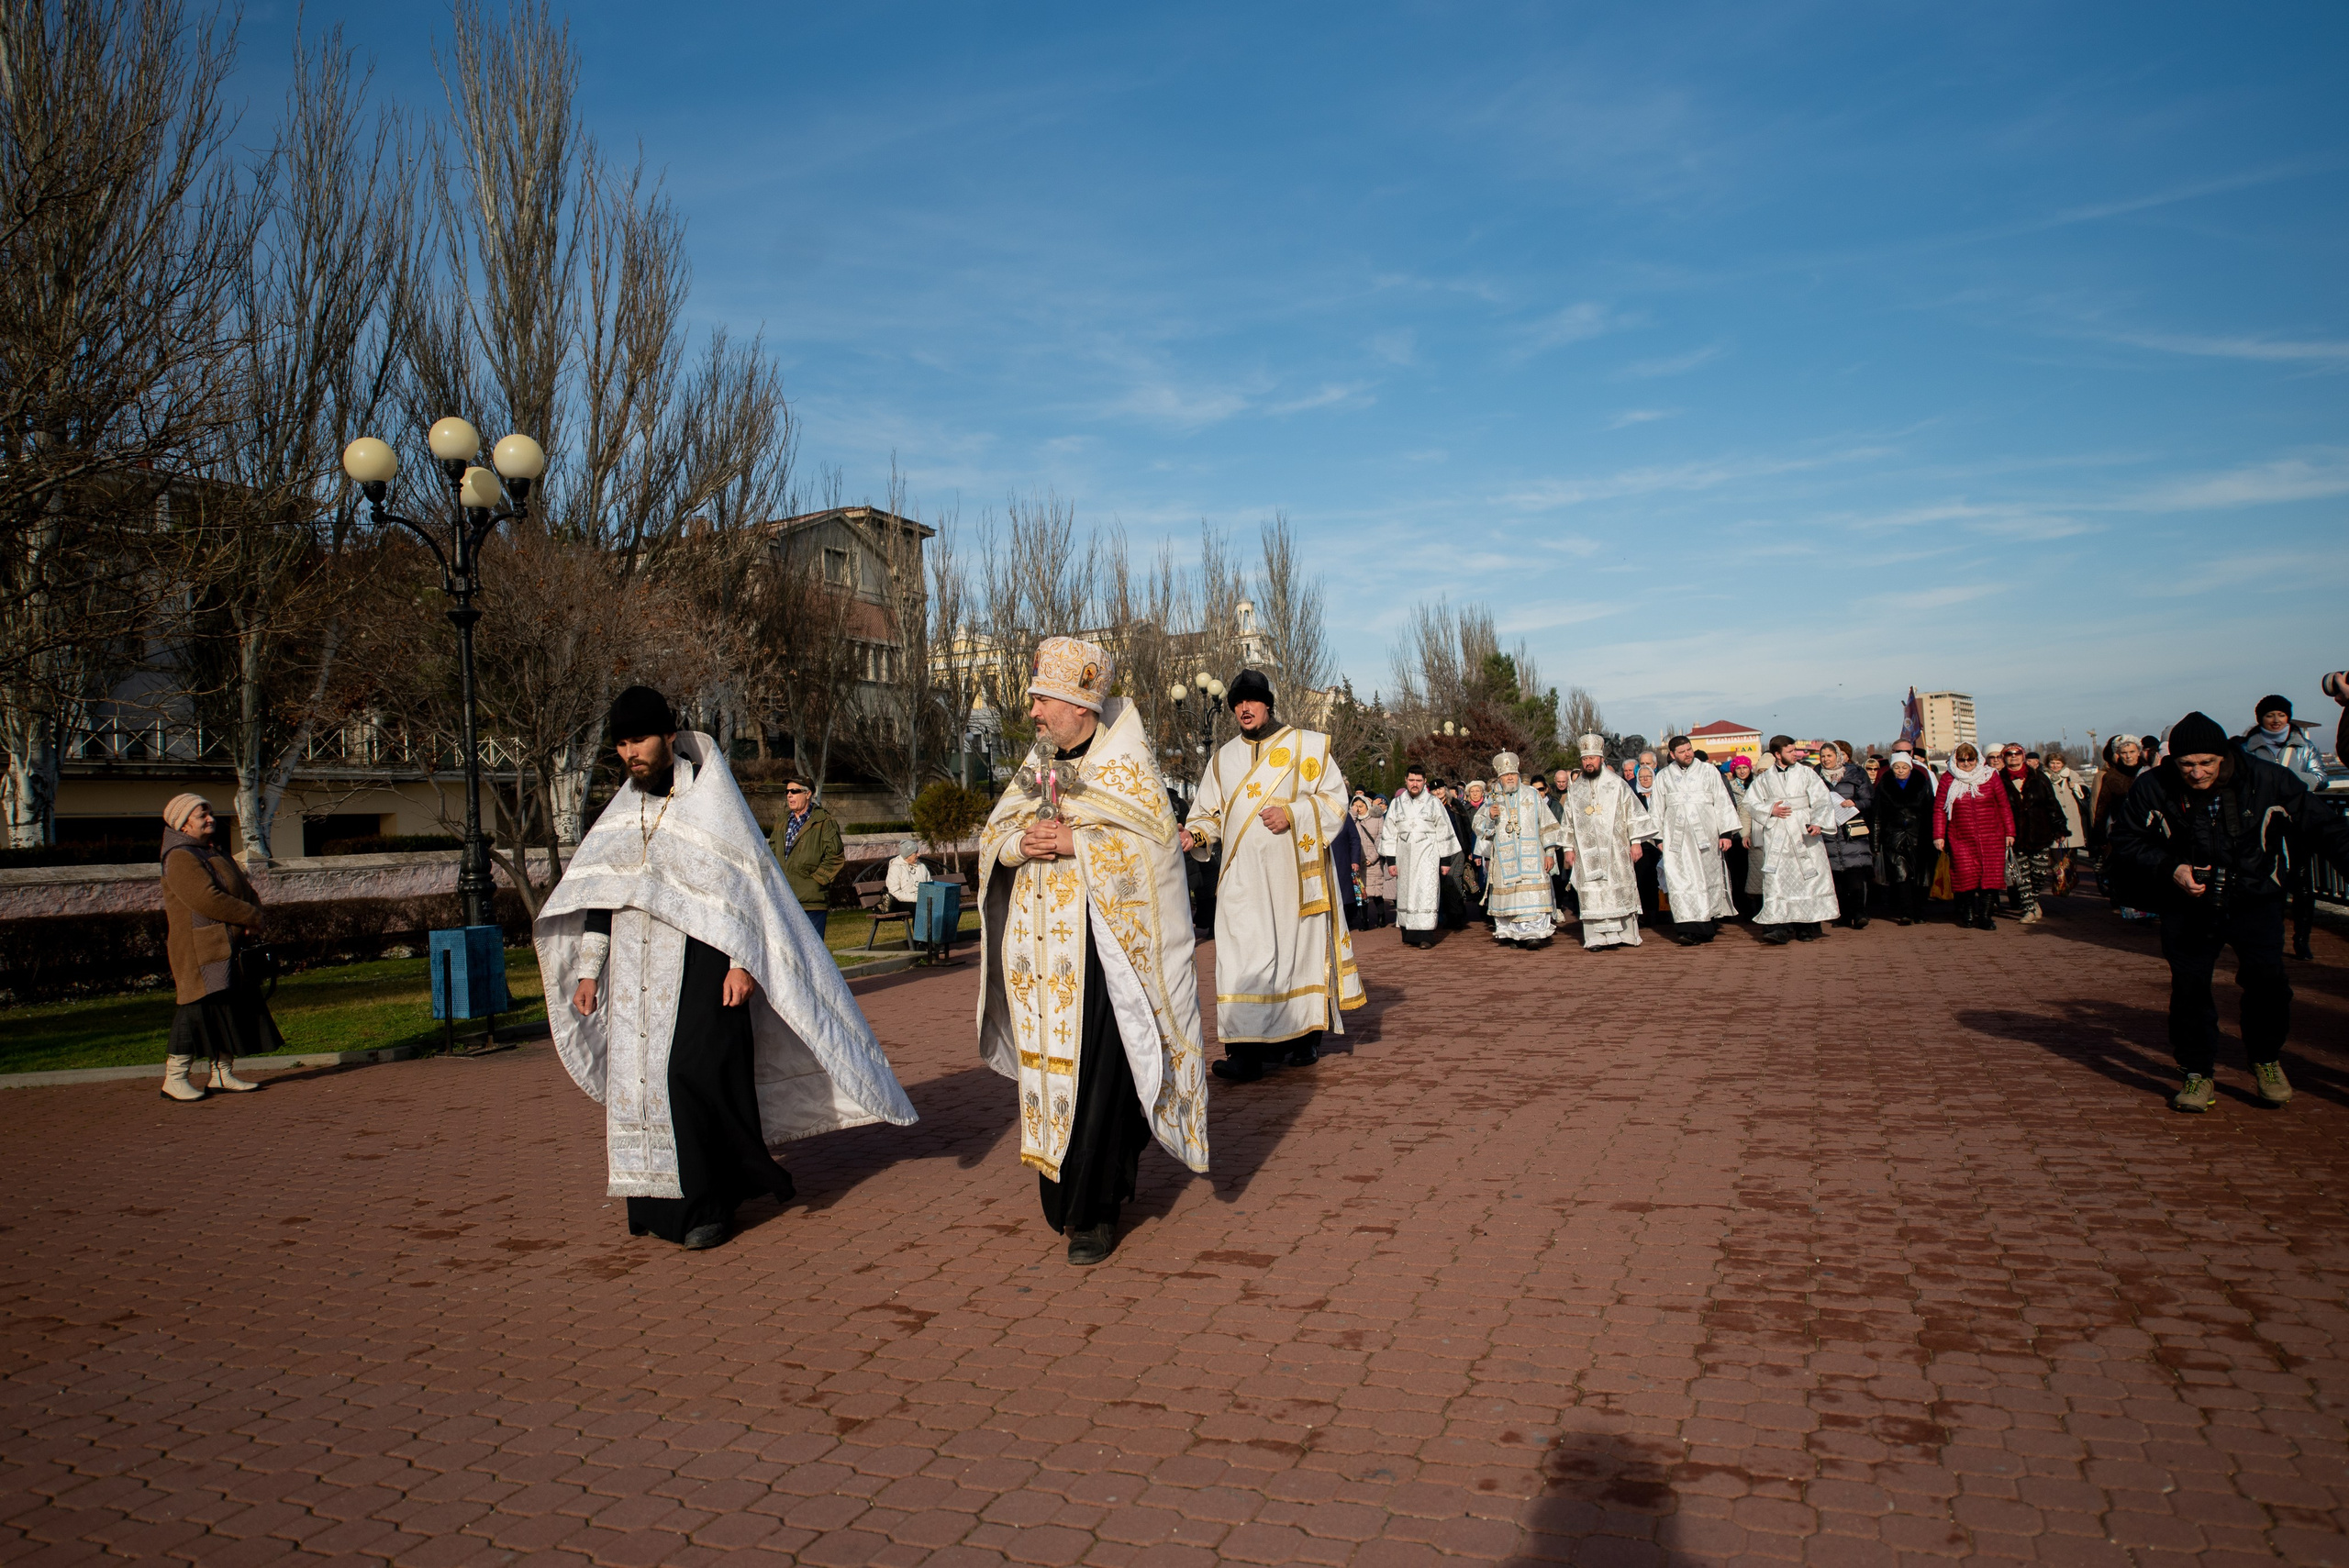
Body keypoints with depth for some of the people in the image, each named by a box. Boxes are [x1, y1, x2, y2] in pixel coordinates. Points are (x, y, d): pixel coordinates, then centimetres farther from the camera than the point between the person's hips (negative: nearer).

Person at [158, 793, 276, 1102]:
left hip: (228, 948, 10)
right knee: (199, 1009, -11)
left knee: (233, 1008, 8)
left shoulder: (214, 855, 21)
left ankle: (222, 1075, 14)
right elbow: (207, 900, -22)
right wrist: (249, 916, -13)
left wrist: (252, 916, -3)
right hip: (199, 950, -9)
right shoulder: (180, 859, -10)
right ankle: (174, 1079, -5)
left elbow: (246, 891, 19)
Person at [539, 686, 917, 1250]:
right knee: (636, 1077, 4)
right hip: (635, 970, 6)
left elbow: (744, 884, -8)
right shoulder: (623, 811, 14)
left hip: (699, 966, -6)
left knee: (693, 1073, -14)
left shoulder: (710, 803, -3)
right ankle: (660, 1203, 13)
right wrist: (589, 967, 13)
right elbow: (599, 889, 17)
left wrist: (743, 963, -17)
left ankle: (708, 1204, -3)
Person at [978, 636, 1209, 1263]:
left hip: (1099, 947, -6)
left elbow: (1154, 841, -13)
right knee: (1048, 1066, 8)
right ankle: (1062, 1197, 26)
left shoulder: (1125, 765, -5)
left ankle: (1095, 1212, 5)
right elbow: (994, 835, 14)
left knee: (1097, 1075, -6)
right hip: (1038, 947, 6)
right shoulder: (1035, 765, 14)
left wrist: (1075, 842, -18)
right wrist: (1021, 842, -8)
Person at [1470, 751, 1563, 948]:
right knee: (1507, 894, -1)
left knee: (1533, 892, -12)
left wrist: (1550, 852, 3)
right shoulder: (1491, 801, 10)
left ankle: (1534, 933, -15)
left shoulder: (1532, 795, 9)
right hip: (1504, 858, 1)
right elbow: (1478, 827, 9)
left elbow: (1546, 824, 9)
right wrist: (1490, 818, -12)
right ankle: (1511, 933, 5)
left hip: (1531, 856, -1)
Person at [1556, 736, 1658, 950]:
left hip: (1615, 849, -2)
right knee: (1592, 893, -2)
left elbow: (1634, 812, 0)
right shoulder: (1574, 789, 10)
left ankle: (1625, 934, 9)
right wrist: (1568, 847, 9)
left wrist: (1635, 842, -6)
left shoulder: (1617, 784, 2)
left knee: (1620, 890, 0)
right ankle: (1596, 937, -2)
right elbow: (1567, 821, 15)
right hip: (1586, 852, 2)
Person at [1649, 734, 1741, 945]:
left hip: (1705, 834, 0)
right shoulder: (1663, 777, 10)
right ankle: (1688, 928, -12)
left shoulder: (1708, 771, 6)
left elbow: (1722, 802, 4)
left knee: (1708, 879, 2)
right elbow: (1656, 809, 13)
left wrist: (1726, 832, -3)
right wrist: (1658, 837, 8)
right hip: (1676, 837, 0)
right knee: (1682, 881, -9)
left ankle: (1707, 926, 10)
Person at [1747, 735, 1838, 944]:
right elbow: (1751, 803, 12)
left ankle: (1807, 928, 9)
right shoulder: (1765, 779, 9)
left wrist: (1818, 822, -18)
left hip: (1804, 834, 0)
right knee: (1777, 881, -7)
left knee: (1809, 878, 0)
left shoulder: (1807, 773, 4)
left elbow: (1823, 800, -2)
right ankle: (1778, 928, -10)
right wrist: (1770, 810, -5)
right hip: (1776, 835, 0)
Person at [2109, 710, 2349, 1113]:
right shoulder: (2152, 789, -11)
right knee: (2188, 987, -5)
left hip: (2257, 902, 0)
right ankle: (2198, 1073, 11)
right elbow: (2126, 842, -4)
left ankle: (2266, 1062, 18)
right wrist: (2170, 869, -18)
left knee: (2267, 980, -8)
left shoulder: (2268, 780, -12)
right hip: (2188, 908, 0)